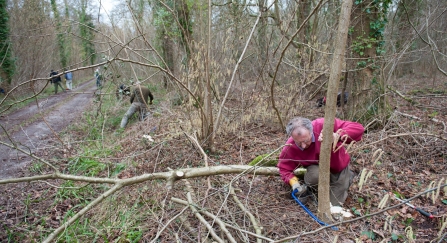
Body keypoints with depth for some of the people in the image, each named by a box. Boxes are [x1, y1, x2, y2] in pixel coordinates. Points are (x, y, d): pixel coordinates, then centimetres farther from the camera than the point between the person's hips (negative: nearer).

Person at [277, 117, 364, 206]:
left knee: (334, 204, 3)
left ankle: (347, 176, 31)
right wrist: (294, 183, -30)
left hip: (339, 168, 0)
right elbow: (284, 168, -11)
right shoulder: (290, 148, -27)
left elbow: (358, 129, -37)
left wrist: (337, 136, -55)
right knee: (314, 174, -34)